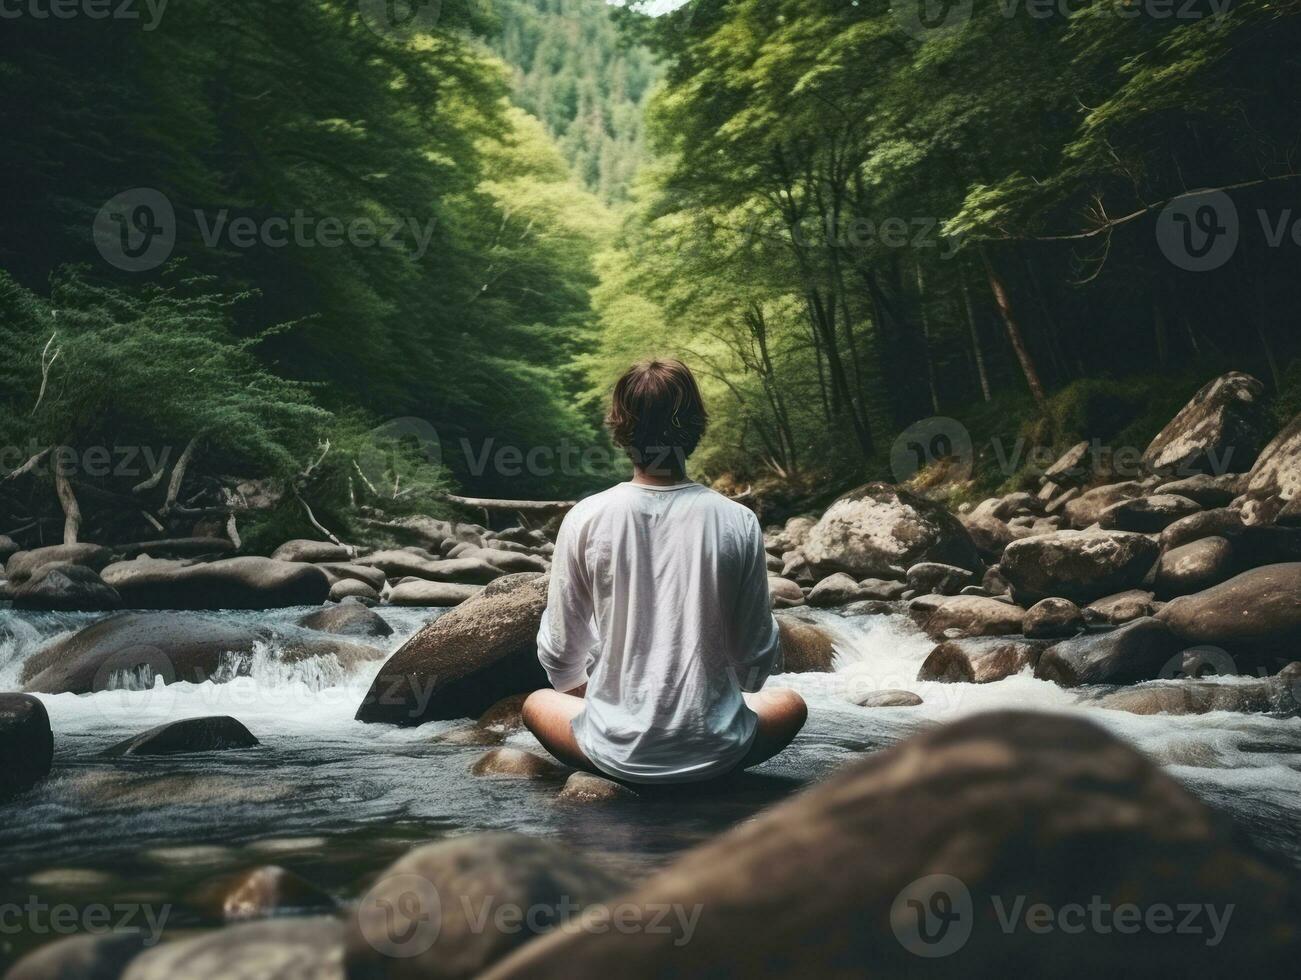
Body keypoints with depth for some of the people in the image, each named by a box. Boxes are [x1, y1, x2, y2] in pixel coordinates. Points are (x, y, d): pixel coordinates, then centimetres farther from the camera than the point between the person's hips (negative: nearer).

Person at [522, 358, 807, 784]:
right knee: (792, 704, 32)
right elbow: (758, 656, 0)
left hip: (617, 751, 0)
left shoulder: (585, 519, -9)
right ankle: (707, 773, 17)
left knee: (537, 702, 32)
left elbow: (559, 653, -1)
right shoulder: (738, 522, -9)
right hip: (717, 752, 0)